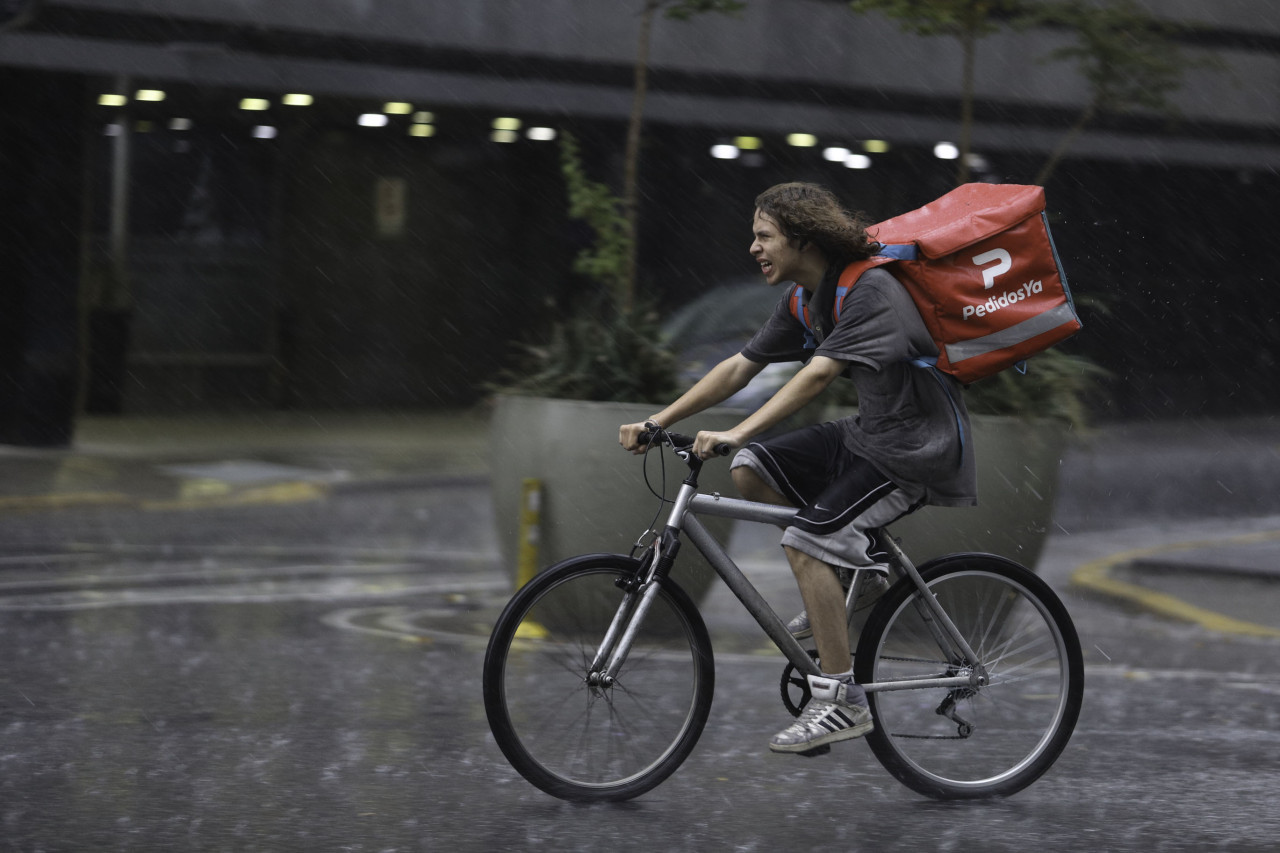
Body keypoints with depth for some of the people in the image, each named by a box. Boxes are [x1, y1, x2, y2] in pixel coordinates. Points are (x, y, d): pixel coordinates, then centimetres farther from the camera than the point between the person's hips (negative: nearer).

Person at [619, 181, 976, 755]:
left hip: (919, 449, -9)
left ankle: (842, 703, -17)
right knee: (751, 471, -2)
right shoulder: (803, 300, 6)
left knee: (808, 541, -22)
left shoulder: (869, 290, -22)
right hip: (868, 433, 9)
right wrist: (657, 421, -2)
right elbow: (740, 367, 7)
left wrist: (736, 434, -40)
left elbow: (816, 375, -33)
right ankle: (838, 590, 10)